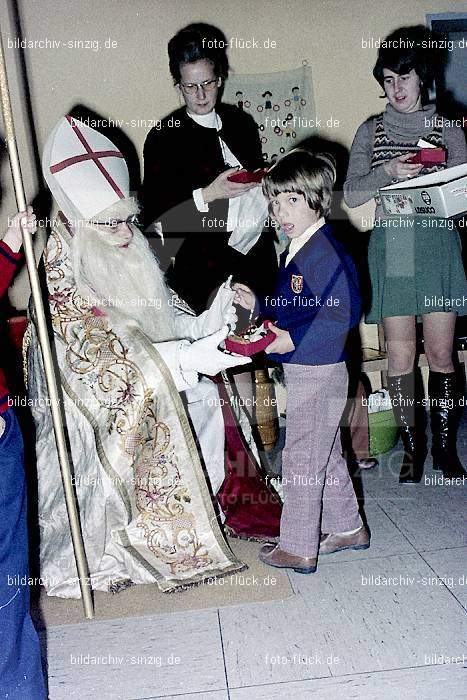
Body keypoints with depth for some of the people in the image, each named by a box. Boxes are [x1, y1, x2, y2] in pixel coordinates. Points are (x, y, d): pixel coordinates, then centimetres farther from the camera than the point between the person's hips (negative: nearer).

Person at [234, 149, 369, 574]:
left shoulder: (325, 251, -19)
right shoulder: (295, 251, 12)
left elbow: (344, 312, -26)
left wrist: (294, 340, -27)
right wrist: (257, 304, 9)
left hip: (317, 374, -10)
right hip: (302, 370, 10)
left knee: (301, 459, 2)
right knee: (326, 455, 20)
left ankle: (298, 549, 17)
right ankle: (348, 528, 37)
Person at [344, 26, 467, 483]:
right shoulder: (370, 131, 11)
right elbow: (352, 195, 2)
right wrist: (388, 171, -14)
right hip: (390, 247, 0)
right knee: (400, 355, 0)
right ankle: (412, 447, 13)